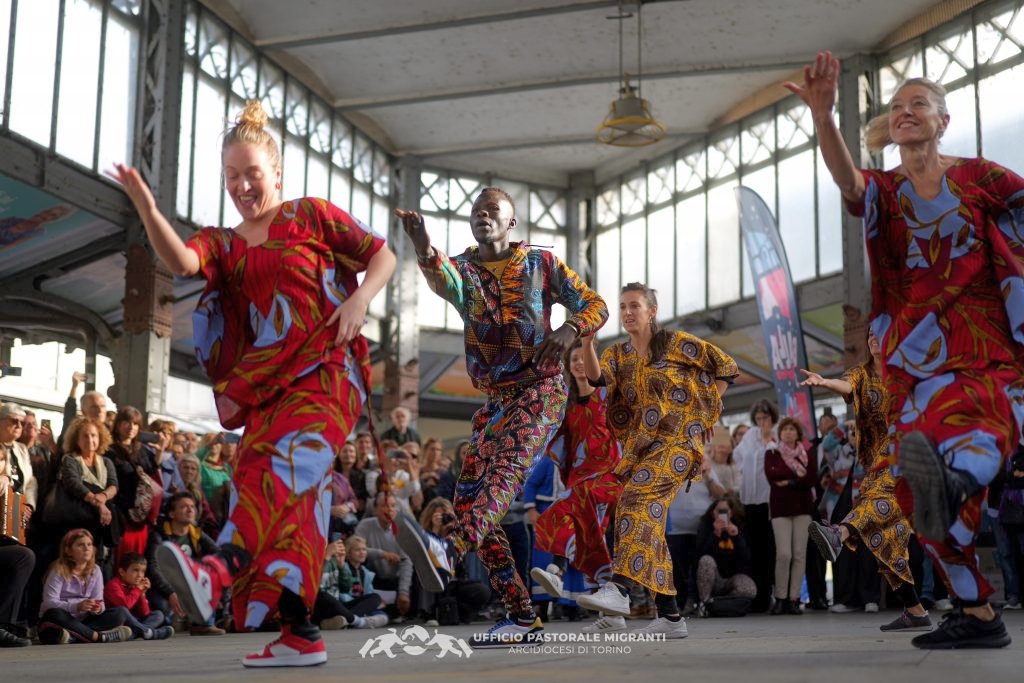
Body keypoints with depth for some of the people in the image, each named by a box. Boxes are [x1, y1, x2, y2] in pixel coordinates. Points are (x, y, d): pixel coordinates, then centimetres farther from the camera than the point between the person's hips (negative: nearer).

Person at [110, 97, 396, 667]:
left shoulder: (313, 215, 11)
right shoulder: (224, 244, 17)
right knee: (291, 499, -1)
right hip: (266, 387, 5)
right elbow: (181, 262, -6)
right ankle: (301, 634, 1)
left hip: (326, 374, -5)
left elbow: (383, 256, 10)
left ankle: (218, 573, -49)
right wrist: (148, 209, -23)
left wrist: (359, 300, -9)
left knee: (282, 466, -28)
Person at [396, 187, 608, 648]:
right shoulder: (462, 268, 6)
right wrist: (425, 251, -44)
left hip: (539, 389, -4)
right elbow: (443, 282, -20)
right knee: (467, 503, -2)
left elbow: (596, 305, 5)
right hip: (491, 399, 5)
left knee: (507, 464, -31)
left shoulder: (542, 263, 5)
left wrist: (570, 329, -18)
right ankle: (522, 617, 5)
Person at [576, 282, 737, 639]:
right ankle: (670, 616, 9)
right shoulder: (618, 354, 13)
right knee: (650, 523, 2)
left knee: (639, 495, -29)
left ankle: (620, 588, -41)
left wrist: (707, 412, 4)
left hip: (678, 439, -6)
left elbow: (726, 367, 7)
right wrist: (586, 340, -25)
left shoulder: (676, 343, 1)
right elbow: (597, 376, -9)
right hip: (641, 445, 6)